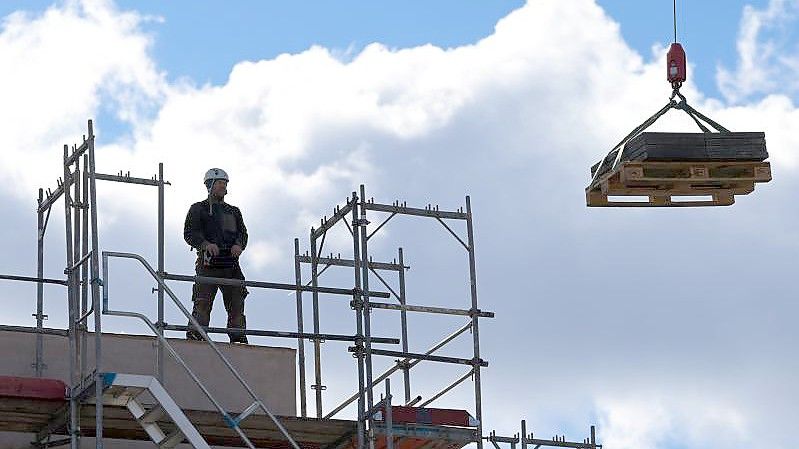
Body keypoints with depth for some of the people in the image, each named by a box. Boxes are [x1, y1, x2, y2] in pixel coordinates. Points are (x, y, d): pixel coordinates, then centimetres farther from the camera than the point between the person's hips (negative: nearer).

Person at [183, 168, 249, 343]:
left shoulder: (234, 211, 25)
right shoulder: (198, 209, 11)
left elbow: (243, 232, 17)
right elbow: (189, 233, 0)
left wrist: (239, 245, -7)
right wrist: (205, 244, -19)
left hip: (231, 263, 4)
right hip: (209, 262, -4)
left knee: (237, 303, -2)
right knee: (203, 303, -14)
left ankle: (239, 338, -3)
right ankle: (194, 336, -17)